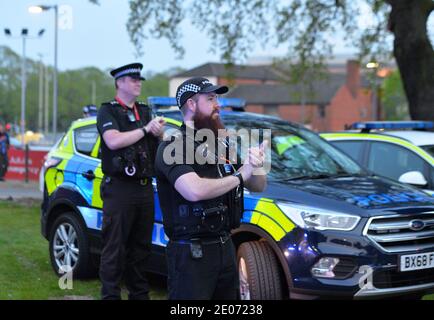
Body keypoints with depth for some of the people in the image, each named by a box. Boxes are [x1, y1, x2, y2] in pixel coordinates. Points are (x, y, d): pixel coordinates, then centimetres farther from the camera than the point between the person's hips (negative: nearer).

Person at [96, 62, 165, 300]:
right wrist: (146, 129, -10)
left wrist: (158, 133, 0)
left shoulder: (145, 111, 19)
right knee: (114, 249, -4)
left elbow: (155, 147, 23)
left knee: (141, 247, 11)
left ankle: (139, 294, 19)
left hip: (144, 188, 7)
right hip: (119, 189, -6)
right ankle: (110, 294, 2)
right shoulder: (108, 111, -2)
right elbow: (113, 141, -19)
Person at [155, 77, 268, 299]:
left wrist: (256, 166, -9)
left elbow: (258, 187, 15)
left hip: (225, 248, 8)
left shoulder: (220, 145, 13)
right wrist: (239, 176, -15)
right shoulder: (173, 148, -11)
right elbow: (195, 191, -29)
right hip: (191, 253, -7)